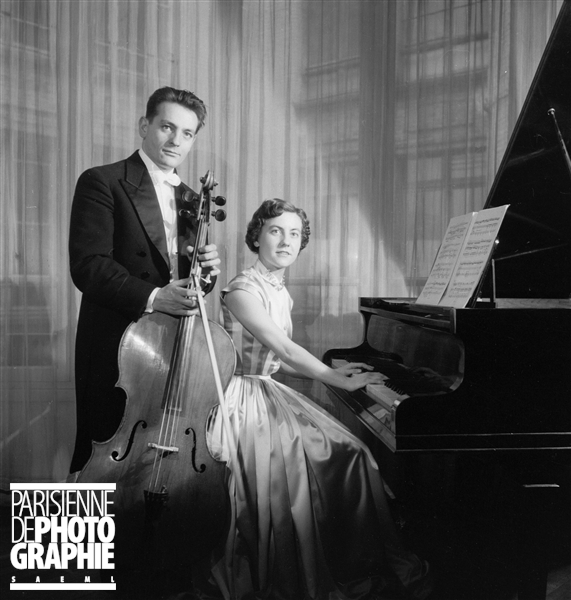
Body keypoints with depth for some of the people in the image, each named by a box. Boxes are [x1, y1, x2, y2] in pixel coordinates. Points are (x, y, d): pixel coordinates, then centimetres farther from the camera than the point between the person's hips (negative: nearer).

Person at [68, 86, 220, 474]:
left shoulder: (190, 198, 17)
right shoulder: (102, 182, -4)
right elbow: (87, 265, -14)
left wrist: (206, 269, -4)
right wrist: (151, 297, -27)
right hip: (116, 347, -5)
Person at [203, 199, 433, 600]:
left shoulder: (282, 294, 14)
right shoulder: (243, 290, -13)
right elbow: (284, 351, -22)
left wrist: (332, 372, 10)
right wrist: (340, 382, -18)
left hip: (271, 392, 8)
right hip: (242, 397, -8)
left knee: (350, 452, -7)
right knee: (301, 461, -23)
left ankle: (355, 565, 4)